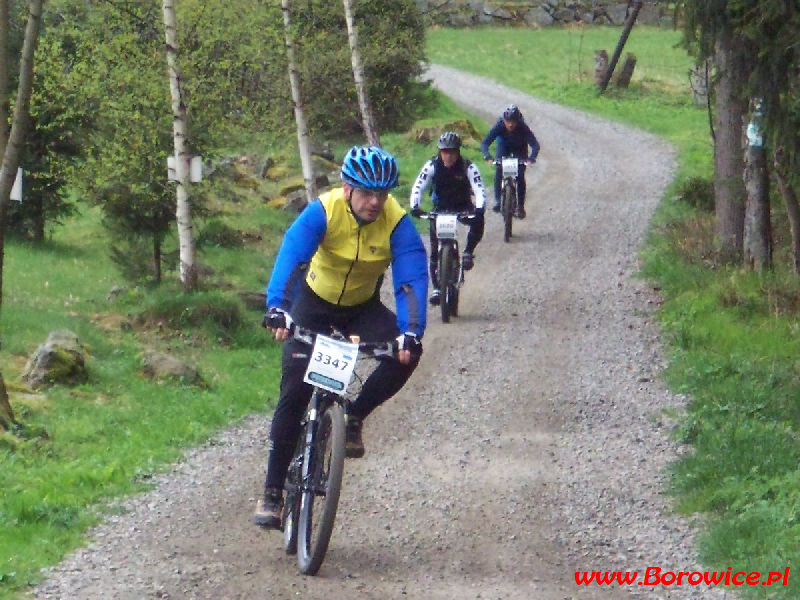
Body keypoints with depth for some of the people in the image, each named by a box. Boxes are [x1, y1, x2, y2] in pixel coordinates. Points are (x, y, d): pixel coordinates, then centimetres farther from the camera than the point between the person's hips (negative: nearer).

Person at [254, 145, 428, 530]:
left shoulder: (397, 223, -24)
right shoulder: (324, 211, -27)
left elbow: (412, 277, -32)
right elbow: (291, 254, -40)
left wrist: (410, 332, -49)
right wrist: (277, 308, -57)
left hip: (363, 308, 2)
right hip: (315, 302, -1)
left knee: (408, 353, -26)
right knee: (295, 392, -14)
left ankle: (353, 417, -4)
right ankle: (273, 491, -4)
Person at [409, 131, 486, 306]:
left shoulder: (468, 167, -20)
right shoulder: (432, 165, -16)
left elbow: (479, 190, -28)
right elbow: (418, 187, -22)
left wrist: (479, 209, -46)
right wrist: (415, 206, -40)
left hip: (463, 206, -1)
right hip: (441, 207, 1)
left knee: (478, 222, -33)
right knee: (435, 249, -8)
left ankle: (468, 252, -8)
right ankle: (436, 288, -1)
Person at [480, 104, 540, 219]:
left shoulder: (523, 128, -36)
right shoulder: (499, 126, -33)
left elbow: (535, 144, -39)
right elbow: (485, 142, -35)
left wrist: (531, 158, -57)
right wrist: (487, 157, -53)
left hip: (520, 148, -1)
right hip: (504, 145, 1)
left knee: (520, 176, -9)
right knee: (499, 171, -15)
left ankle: (520, 205, 3)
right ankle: (498, 200, -3)